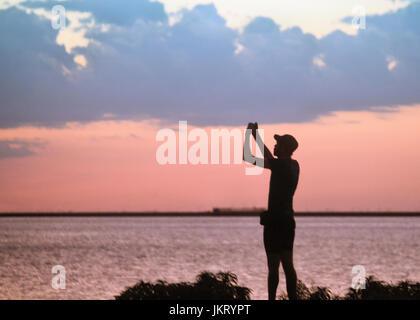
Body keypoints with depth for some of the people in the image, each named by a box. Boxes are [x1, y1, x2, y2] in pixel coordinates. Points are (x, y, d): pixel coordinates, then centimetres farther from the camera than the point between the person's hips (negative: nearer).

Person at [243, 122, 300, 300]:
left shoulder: (280, 165, -15)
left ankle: (272, 299, -4)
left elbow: (247, 157, -14)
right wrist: (257, 136, 32)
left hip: (275, 221, -8)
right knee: (288, 264, 10)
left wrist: (248, 135, 0)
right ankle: (292, 298, 10)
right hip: (288, 220, 8)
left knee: (273, 266, -5)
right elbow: (270, 158, 28)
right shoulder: (294, 165, 9)